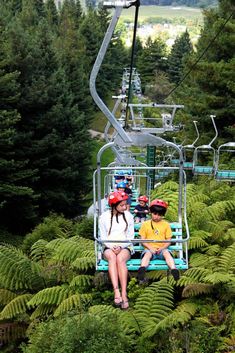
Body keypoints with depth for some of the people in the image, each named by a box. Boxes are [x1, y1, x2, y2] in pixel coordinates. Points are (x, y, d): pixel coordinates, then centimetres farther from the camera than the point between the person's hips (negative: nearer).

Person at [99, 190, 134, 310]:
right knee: (112, 257, -36)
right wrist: (112, 247, -14)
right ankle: (116, 291, -47)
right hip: (109, 247, 0)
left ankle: (124, 294, -41)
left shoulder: (128, 216, 7)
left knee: (120, 258, -35)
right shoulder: (104, 217, 5)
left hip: (125, 247, 0)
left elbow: (131, 236, 6)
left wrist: (120, 247, -11)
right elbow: (103, 237, 5)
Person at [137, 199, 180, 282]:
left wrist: (162, 248, -10)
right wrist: (150, 248, -10)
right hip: (150, 249, -1)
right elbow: (142, 240, 7)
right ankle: (142, 270, -57)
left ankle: (174, 270, -52)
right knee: (147, 254, -33)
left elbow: (168, 240, 10)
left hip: (162, 249, 1)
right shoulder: (145, 224, 11)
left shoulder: (166, 224, 13)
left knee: (167, 252, -32)